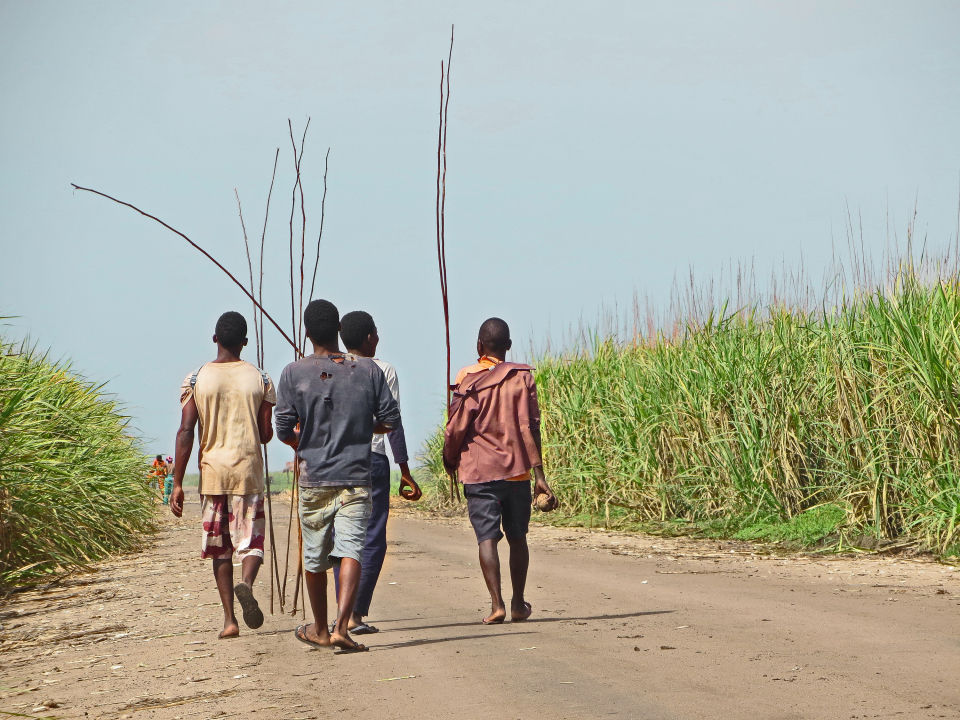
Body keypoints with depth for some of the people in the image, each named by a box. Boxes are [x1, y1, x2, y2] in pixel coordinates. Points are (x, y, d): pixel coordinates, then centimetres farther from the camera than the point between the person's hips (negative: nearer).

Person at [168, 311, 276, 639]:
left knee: (220, 548, 10)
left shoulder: (196, 379, 0)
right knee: (250, 540, 3)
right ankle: (246, 584, -29)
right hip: (248, 470, -1)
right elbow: (266, 434, 3)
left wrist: (177, 483, -4)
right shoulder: (260, 379, 1)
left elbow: (186, 431, -6)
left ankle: (230, 619, 8)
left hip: (212, 470, 1)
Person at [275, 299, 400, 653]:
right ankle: (342, 626, -23)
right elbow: (390, 420, 2)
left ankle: (320, 629, 27)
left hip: (314, 478, 0)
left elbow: (284, 430, -6)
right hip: (356, 476, 0)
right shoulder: (368, 370, 0)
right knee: (350, 550, -7)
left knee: (315, 556, 13)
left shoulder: (294, 373, -3)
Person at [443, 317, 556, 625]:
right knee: (517, 537, 14)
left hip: (479, 471, -2)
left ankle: (497, 604, -15)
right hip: (517, 469, 2)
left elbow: (456, 428, -5)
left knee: (487, 538, -3)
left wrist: (450, 461, 13)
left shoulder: (468, 379, -3)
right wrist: (539, 474, -3)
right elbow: (530, 427, -4)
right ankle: (519, 604, 20)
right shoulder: (522, 377, 1)